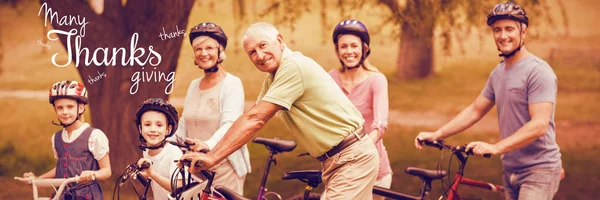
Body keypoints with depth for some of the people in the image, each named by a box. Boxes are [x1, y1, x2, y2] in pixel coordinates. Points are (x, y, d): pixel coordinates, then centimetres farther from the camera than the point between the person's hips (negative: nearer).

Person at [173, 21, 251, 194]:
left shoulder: (231, 84, -7)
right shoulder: (194, 85, 14)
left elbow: (229, 125, -20)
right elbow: (184, 125, 13)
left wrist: (208, 145, -38)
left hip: (224, 167, -5)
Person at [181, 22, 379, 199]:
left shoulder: (294, 66, -20)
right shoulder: (273, 78, 10)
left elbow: (254, 119, -23)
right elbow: (251, 122, 11)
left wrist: (211, 157, -23)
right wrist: (210, 149, 2)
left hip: (353, 158, -10)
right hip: (333, 160, 10)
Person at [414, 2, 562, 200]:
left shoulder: (538, 71, -15)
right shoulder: (498, 73, 10)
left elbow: (539, 125, -23)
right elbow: (475, 110, 17)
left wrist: (495, 148, -30)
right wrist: (436, 134, 7)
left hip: (538, 170, -8)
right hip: (511, 169, 8)